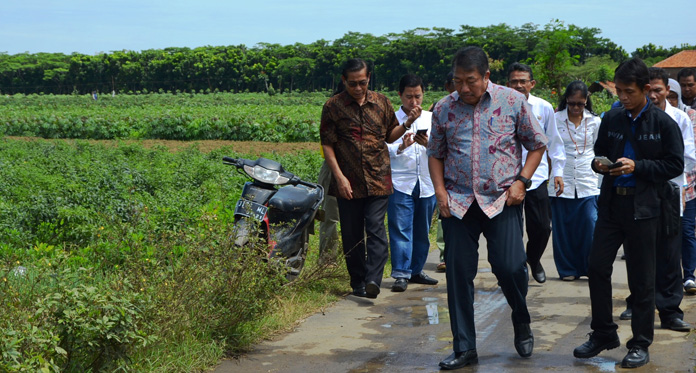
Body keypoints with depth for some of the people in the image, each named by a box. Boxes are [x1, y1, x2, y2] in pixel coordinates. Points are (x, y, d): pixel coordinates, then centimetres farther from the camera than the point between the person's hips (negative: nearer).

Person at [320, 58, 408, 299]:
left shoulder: (381, 102, 9)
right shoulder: (333, 106, 1)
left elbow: (390, 136, 18)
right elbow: (327, 144, 0)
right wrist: (339, 176, -8)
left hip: (378, 179, 1)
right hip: (348, 182, 0)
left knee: (375, 228, -12)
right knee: (351, 234, 6)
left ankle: (373, 280, -17)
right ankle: (358, 283, 17)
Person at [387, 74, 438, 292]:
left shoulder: (432, 119, 11)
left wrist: (429, 144, -17)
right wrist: (401, 147, -25)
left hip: (427, 184, 3)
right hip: (401, 183, -3)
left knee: (422, 231, 10)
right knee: (400, 229, -7)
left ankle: (416, 270, 22)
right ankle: (401, 274, -4)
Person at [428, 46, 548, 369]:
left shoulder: (512, 101, -1)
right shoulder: (444, 109, 5)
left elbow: (537, 144, 6)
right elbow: (435, 153, 14)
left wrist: (522, 180, -6)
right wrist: (440, 191, 1)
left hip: (502, 200, -2)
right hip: (457, 203, 2)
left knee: (510, 266, -10)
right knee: (458, 273, 3)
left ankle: (522, 322, 23)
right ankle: (464, 348, 14)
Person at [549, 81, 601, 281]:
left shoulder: (594, 121, 7)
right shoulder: (556, 120, 2)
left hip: (588, 182, 1)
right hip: (562, 181, -1)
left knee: (590, 226, -8)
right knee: (563, 228, 1)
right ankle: (567, 269, 14)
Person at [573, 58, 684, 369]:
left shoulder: (663, 123, -5)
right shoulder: (611, 119, 5)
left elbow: (675, 165, -6)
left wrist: (637, 166, -16)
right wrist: (599, 164, -5)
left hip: (642, 207, -4)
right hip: (611, 202, 4)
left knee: (642, 279, 4)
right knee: (597, 268, 4)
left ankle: (640, 344, 15)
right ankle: (602, 334, 19)